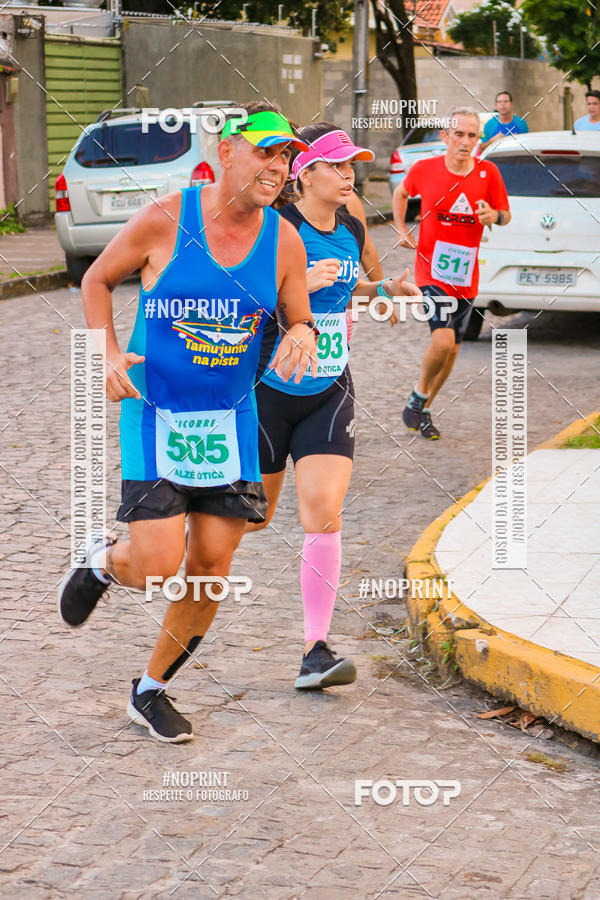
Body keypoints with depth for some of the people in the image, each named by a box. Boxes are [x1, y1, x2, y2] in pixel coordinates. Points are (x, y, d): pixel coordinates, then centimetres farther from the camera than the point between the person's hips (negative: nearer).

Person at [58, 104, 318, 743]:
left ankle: (150, 690, 26)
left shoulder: (284, 242, -3)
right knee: (157, 566, -13)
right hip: (155, 413, -4)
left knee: (210, 571, 4)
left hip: (232, 421, 4)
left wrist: (301, 337, -16)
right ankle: (103, 565, 26)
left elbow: (301, 324, 9)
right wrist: (110, 355, -13)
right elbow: (97, 281, 2)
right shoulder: (163, 221, -12)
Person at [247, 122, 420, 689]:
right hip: (267, 390, -4)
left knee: (324, 516, -10)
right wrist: (301, 285, -28)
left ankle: (315, 653, -7)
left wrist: (384, 290, 8)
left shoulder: (352, 230, 5)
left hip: (329, 393, 4)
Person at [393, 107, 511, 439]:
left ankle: (424, 410, 31)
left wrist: (495, 216, -16)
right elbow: (401, 193, 14)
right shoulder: (425, 169, -7)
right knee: (443, 340, -21)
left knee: (451, 349, 11)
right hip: (431, 271, -3)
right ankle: (418, 397, 6)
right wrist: (401, 230, 4)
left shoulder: (488, 173, -4)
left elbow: (505, 214, 7)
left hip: (466, 277, 3)